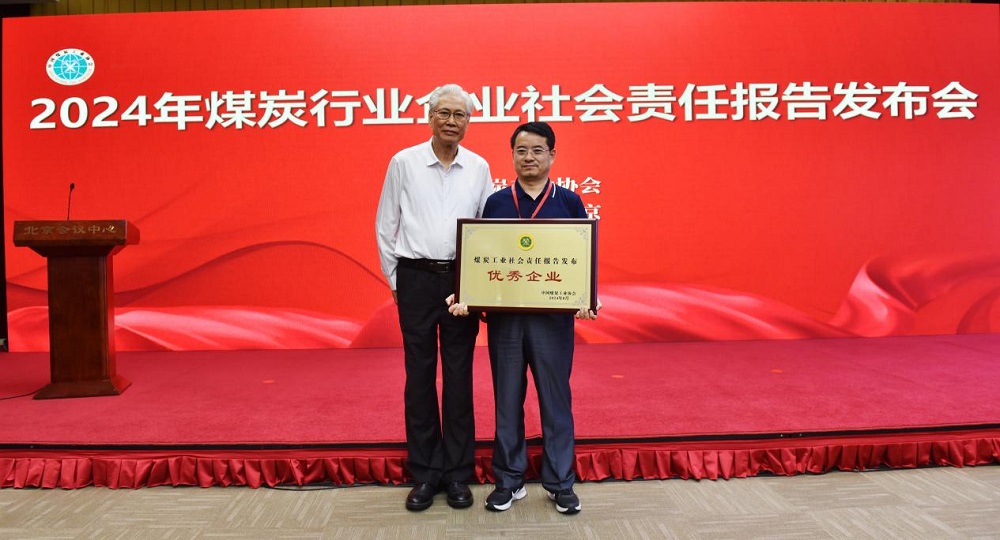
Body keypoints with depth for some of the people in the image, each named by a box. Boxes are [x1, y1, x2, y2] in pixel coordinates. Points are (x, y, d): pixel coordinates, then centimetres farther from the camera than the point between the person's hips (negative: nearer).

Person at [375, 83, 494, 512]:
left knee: (459, 376, 6)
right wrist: (395, 280, 4)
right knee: (419, 376, 6)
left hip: (462, 279, 1)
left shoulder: (479, 168, 5)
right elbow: (385, 226, 5)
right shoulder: (403, 163, 1)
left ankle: (457, 473, 18)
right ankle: (425, 473, 19)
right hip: (416, 279, -1)